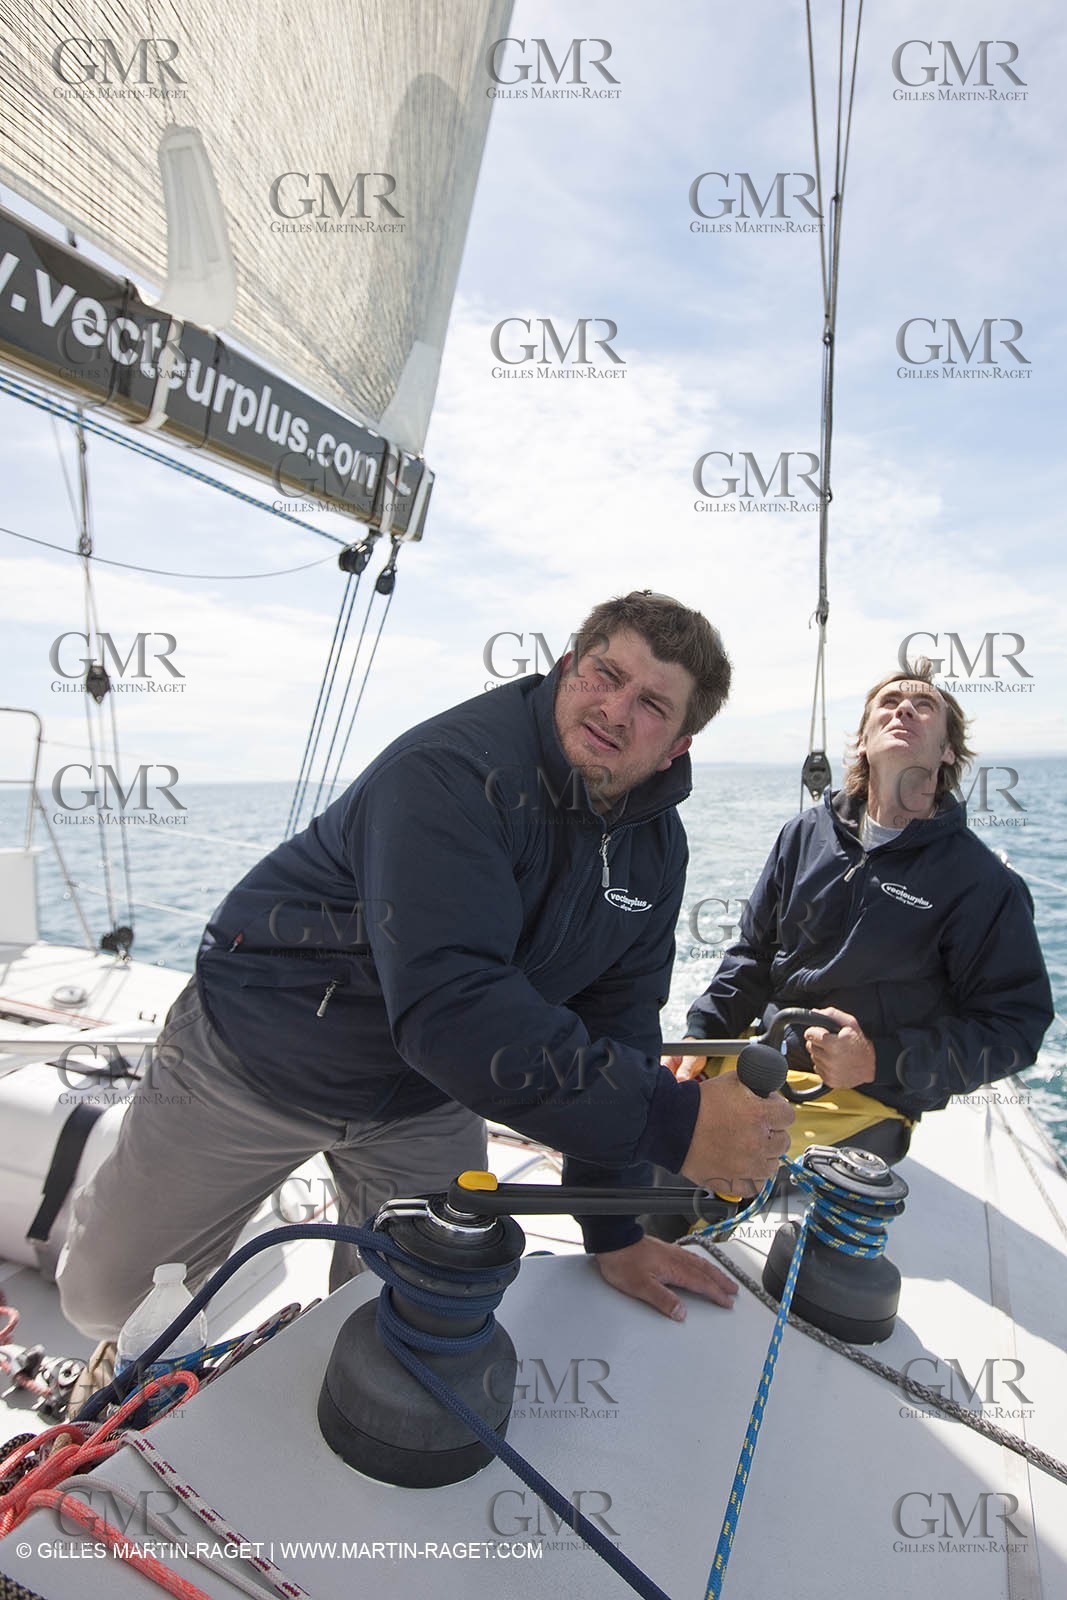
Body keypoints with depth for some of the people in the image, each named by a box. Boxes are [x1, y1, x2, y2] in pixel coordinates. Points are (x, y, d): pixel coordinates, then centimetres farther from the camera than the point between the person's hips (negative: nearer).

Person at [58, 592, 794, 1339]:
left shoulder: (657, 843, -8)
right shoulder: (452, 773, -32)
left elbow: (617, 1023, -3)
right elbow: (450, 1007, -41)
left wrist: (616, 1230, -4)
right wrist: (671, 1123, -40)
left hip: (425, 1104, 6)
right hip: (256, 1058, -4)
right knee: (102, 1294, 9)